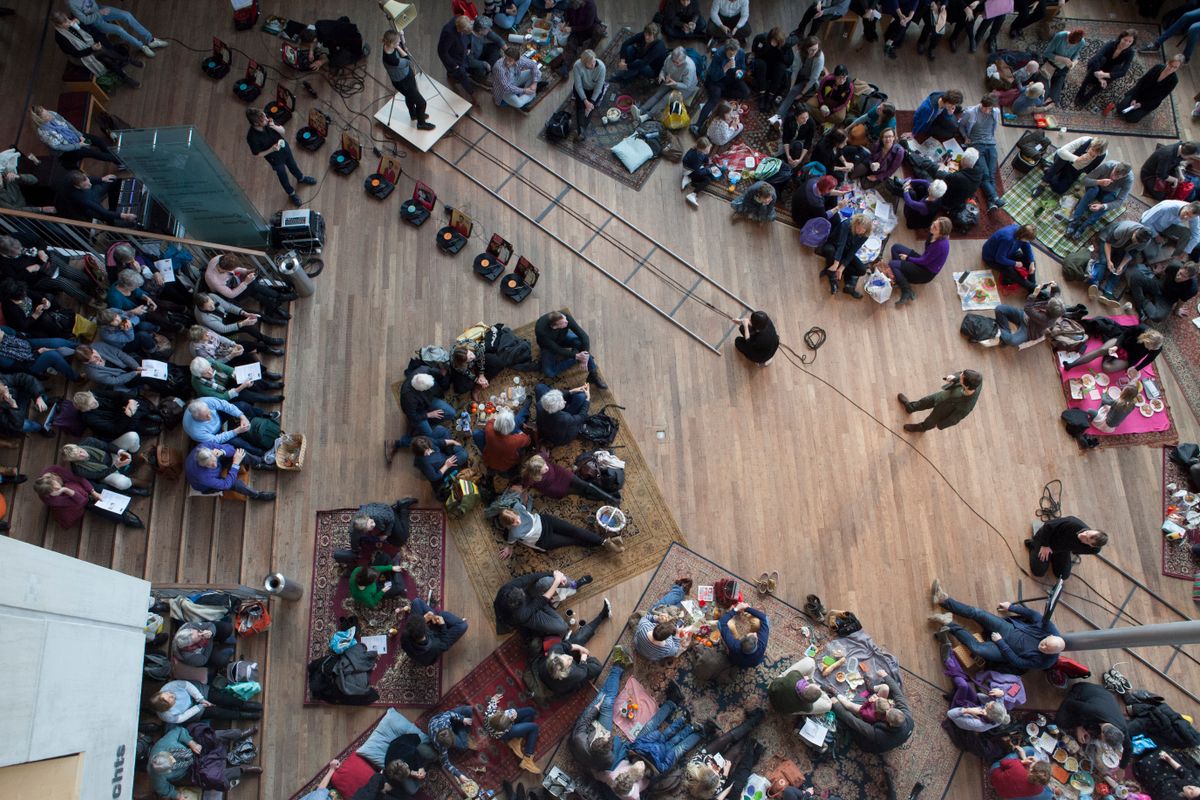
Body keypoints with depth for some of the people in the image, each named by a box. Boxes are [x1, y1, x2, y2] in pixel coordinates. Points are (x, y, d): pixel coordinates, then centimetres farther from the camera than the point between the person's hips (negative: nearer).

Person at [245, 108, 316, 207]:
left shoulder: (267, 121, -26)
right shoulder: (252, 137, -37)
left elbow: (282, 131, -12)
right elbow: (256, 154, -21)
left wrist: (275, 127, -34)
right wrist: (271, 150, -33)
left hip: (284, 148, 4)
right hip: (275, 159, -4)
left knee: (293, 166, 33)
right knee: (283, 177, 23)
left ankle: (301, 178, 65)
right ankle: (291, 193, 52)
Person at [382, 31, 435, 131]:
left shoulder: (389, 47, -19)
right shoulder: (391, 59, -42)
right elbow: (408, 60, -29)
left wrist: (402, 38, -14)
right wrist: (399, 48, -32)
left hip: (407, 75, 8)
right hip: (402, 83, -8)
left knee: (410, 96, 33)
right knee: (421, 102, 11)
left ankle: (414, 115, 62)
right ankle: (421, 123, 38)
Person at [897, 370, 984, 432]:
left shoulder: (965, 407, -46)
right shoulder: (977, 378, -37)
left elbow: (953, 420, -24)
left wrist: (940, 425, -6)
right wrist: (954, 377, -29)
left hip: (945, 411, -4)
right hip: (949, 394, 4)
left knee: (932, 420, 27)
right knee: (928, 400, 29)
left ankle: (921, 427, 62)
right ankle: (910, 407, 61)